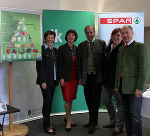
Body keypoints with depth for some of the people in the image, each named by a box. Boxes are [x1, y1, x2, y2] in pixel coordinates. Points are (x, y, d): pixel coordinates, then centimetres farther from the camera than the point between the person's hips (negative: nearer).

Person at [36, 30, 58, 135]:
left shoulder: (55, 50, 14)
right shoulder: (41, 49, -6)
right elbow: (39, 66, -11)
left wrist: (57, 79, 10)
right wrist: (43, 81, -15)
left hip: (53, 80, 6)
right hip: (45, 80, -6)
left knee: (49, 102, 10)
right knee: (47, 101, -7)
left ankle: (47, 123, 20)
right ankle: (47, 125, 4)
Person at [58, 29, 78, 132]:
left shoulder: (76, 48, 10)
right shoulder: (62, 48, -4)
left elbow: (78, 64, 12)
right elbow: (59, 65, -6)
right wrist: (61, 78, -12)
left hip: (75, 77, 5)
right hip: (66, 77, -4)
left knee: (71, 98, 11)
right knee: (68, 99, -1)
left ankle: (67, 118, 27)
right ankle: (68, 120, 14)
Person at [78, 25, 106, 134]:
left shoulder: (102, 43, 1)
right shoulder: (81, 45, 10)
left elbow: (105, 59, 0)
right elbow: (80, 62, 11)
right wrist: (80, 77, 8)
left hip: (97, 76, -3)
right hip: (86, 77, 4)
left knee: (95, 100, 0)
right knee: (89, 100, 11)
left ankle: (93, 123, 10)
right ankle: (93, 120, 26)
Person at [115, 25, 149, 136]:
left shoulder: (140, 46, -6)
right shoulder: (121, 49, 17)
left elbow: (144, 69, -12)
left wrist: (140, 88, -17)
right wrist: (117, 86, 14)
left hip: (134, 87, -7)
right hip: (123, 87, 7)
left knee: (135, 115, -3)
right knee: (127, 114, 14)